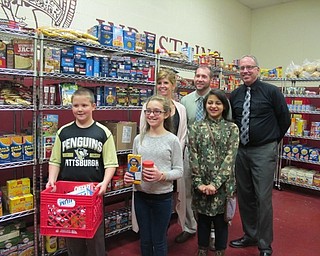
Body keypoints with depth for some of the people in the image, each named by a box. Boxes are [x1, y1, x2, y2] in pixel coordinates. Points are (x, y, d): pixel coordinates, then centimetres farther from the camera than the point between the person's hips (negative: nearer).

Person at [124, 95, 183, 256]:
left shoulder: (172, 140, -9)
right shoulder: (139, 139, 2)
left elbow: (179, 171, -7)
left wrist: (162, 176, -24)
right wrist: (129, 176, -11)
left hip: (163, 197, -3)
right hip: (141, 195, 3)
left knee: (159, 241, 13)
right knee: (145, 240, 19)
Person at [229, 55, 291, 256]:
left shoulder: (271, 91, -4)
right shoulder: (235, 95, 7)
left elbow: (285, 119, 1)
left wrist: (273, 140, 7)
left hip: (264, 151, -4)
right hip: (241, 150, 5)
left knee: (263, 198, -2)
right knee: (244, 196, 13)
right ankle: (250, 236, 32)